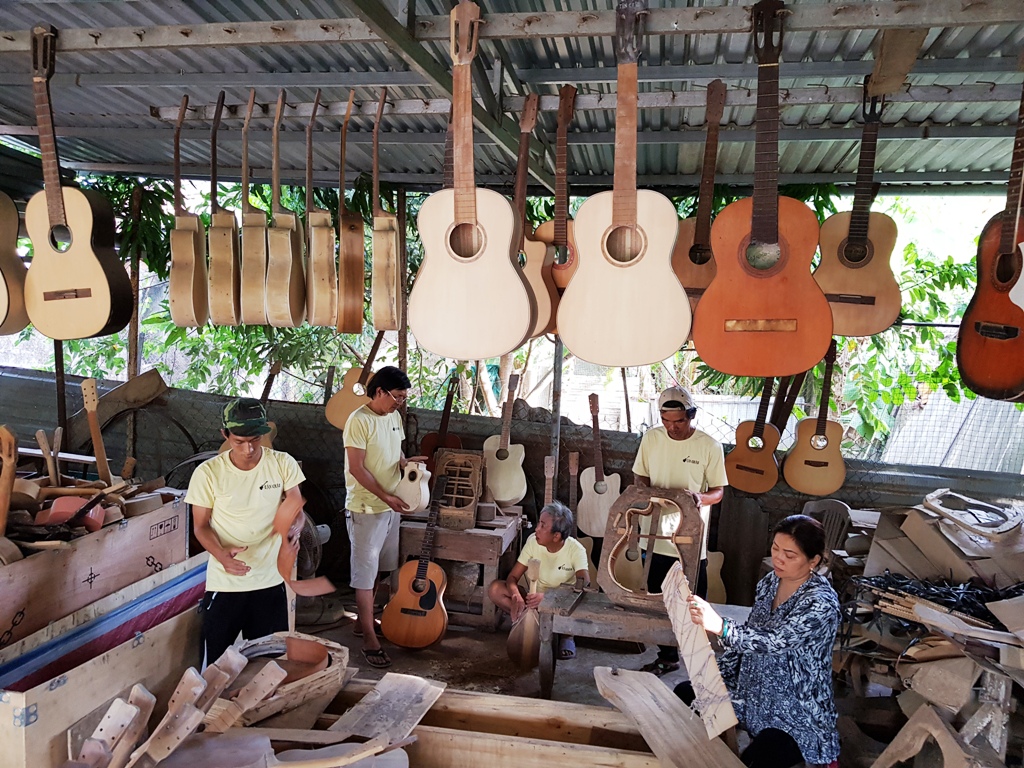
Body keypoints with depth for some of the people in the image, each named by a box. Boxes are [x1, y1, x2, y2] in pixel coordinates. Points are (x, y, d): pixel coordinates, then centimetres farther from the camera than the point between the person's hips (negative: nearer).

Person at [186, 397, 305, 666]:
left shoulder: (283, 464, -6)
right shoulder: (208, 473, -10)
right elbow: (201, 525, -2)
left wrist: (293, 530, -22)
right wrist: (220, 553, -22)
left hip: (271, 581, 2)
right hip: (224, 583, -1)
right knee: (217, 662, 7)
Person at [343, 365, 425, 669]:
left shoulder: (394, 417, 7)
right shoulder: (359, 421, -18)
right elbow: (357, 468, -20)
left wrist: (405, 461, -4)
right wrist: (386, 497, -21)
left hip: (391, 506, 8)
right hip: (366, 508, -8)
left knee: (379, 568, 17)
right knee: (366, 571, -1)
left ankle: (363, 621, 33)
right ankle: (370, 639, 6)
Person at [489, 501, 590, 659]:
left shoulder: (575, 550, -20)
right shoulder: (533, 541, -11)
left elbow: (584, 584, -35)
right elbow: (513, 577, -11)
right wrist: (516, 596, -35)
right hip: (535, 599, 3)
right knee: (495, 588, -18)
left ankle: (567, 635, -8)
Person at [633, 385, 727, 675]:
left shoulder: (709, 446, -10)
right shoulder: (651, 438, 0)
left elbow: (719, 491, -3)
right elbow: (639, 476, 9)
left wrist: (701, 498, -25)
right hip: (657, 534, 4)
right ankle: (667, 657, 32)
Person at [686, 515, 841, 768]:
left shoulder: (821, 602, -25)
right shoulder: (769, 582, -1)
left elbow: (775, 641, -39)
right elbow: (749, 636, 9)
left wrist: (719, 626, -55)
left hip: (796, 713, -7)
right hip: (755, 692, 8)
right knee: (684, 695, 6)